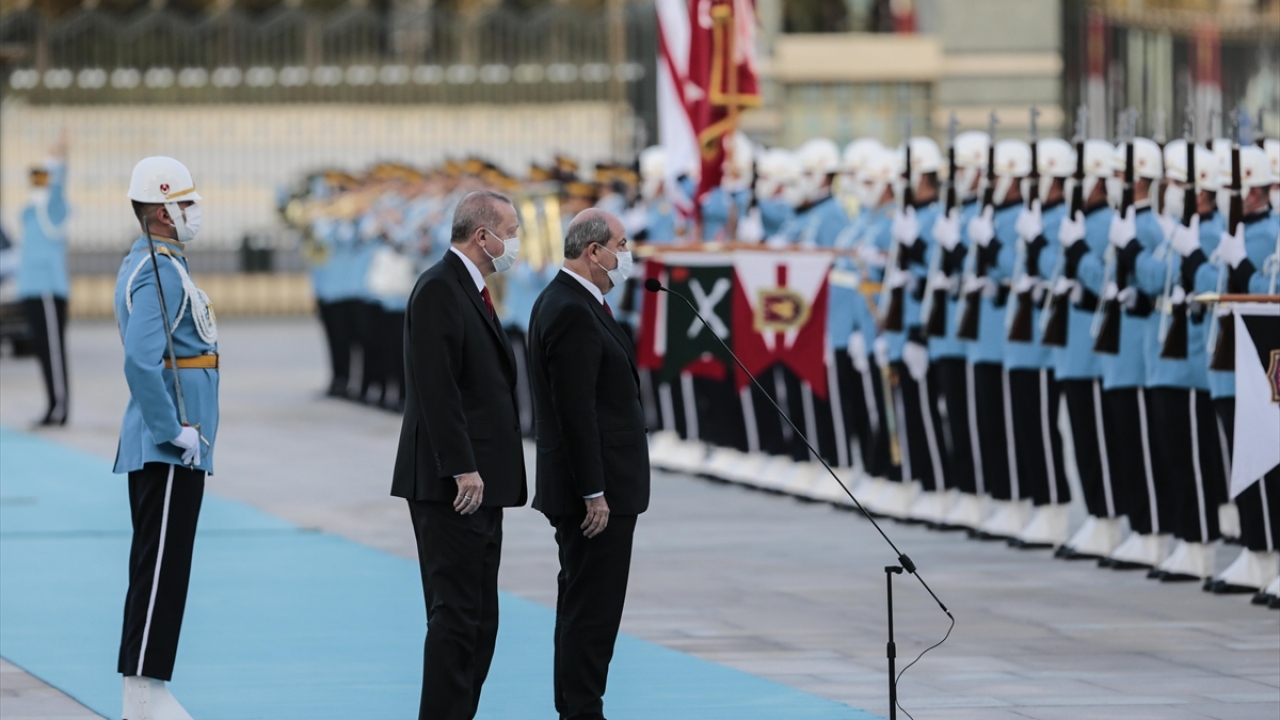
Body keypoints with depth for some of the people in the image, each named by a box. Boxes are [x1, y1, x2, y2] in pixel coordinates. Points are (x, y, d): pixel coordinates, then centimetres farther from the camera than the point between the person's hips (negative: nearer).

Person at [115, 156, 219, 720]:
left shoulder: (153, 264, 17)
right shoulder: (159, 272, -16)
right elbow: (140, 361, -28)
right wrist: (175, 431, -21)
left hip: (173, 446, 10)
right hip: (167, 451, -10)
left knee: (160, 568, 12)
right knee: (161, 567, -9)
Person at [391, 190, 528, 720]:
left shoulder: (471, 291, 19)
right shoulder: (440, 289, -13)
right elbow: (436, 389, -20)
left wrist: (477, 469, 17)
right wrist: (463, 470, -23)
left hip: (479, 483, 10)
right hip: (452, 486, -10)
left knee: (480, 617, 10)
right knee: (457, 612, -10)